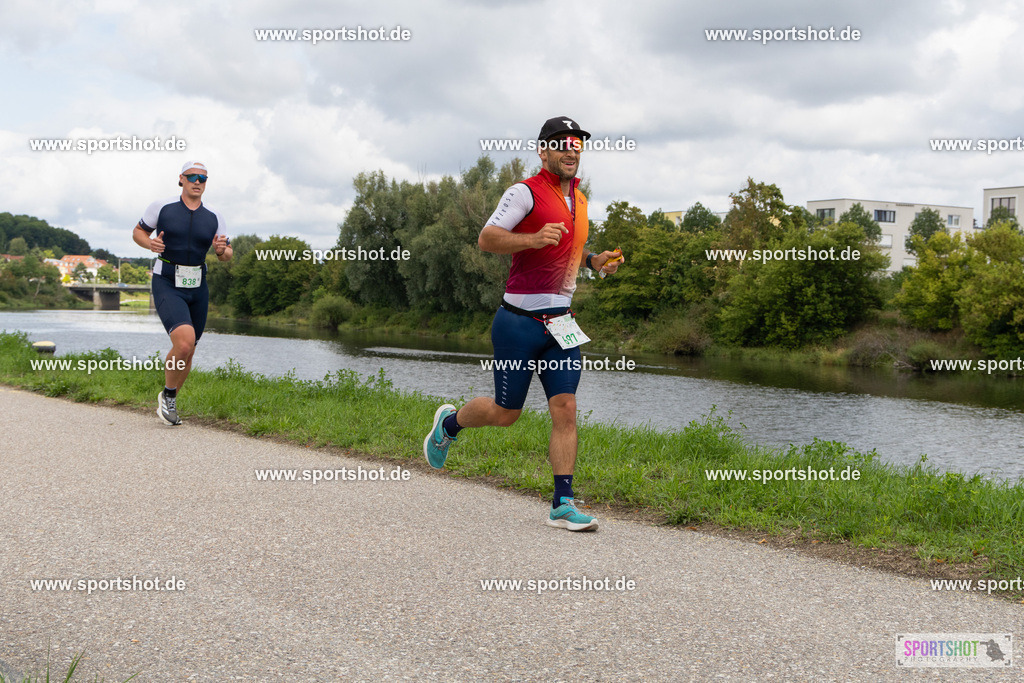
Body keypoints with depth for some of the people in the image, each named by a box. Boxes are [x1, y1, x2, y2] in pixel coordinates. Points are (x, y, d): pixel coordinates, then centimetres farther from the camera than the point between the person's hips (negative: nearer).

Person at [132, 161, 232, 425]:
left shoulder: (213, 218, 3)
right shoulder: (161, 207, -4)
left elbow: (226, 255, 11)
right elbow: (138, 232, 8)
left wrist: (222, 250, -13)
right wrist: (151, 243, -13)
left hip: (197, 288, 5)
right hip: (167, 286, -5)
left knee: (187, 353, 12)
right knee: (185, 341, -25)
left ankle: (168, 402, 35)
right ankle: (168, 394, -1)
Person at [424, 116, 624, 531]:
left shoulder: (578, 199, 16)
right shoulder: (526, 192, -9)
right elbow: (487, 239, -16)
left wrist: (594, 260, 12)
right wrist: (533, 238, -31)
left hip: (560, 323, 6)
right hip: (519, 321, -6)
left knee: (565, 409, -5)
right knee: (506, 413, 4)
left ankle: (563, 505, -2)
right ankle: (449, 423, 34)